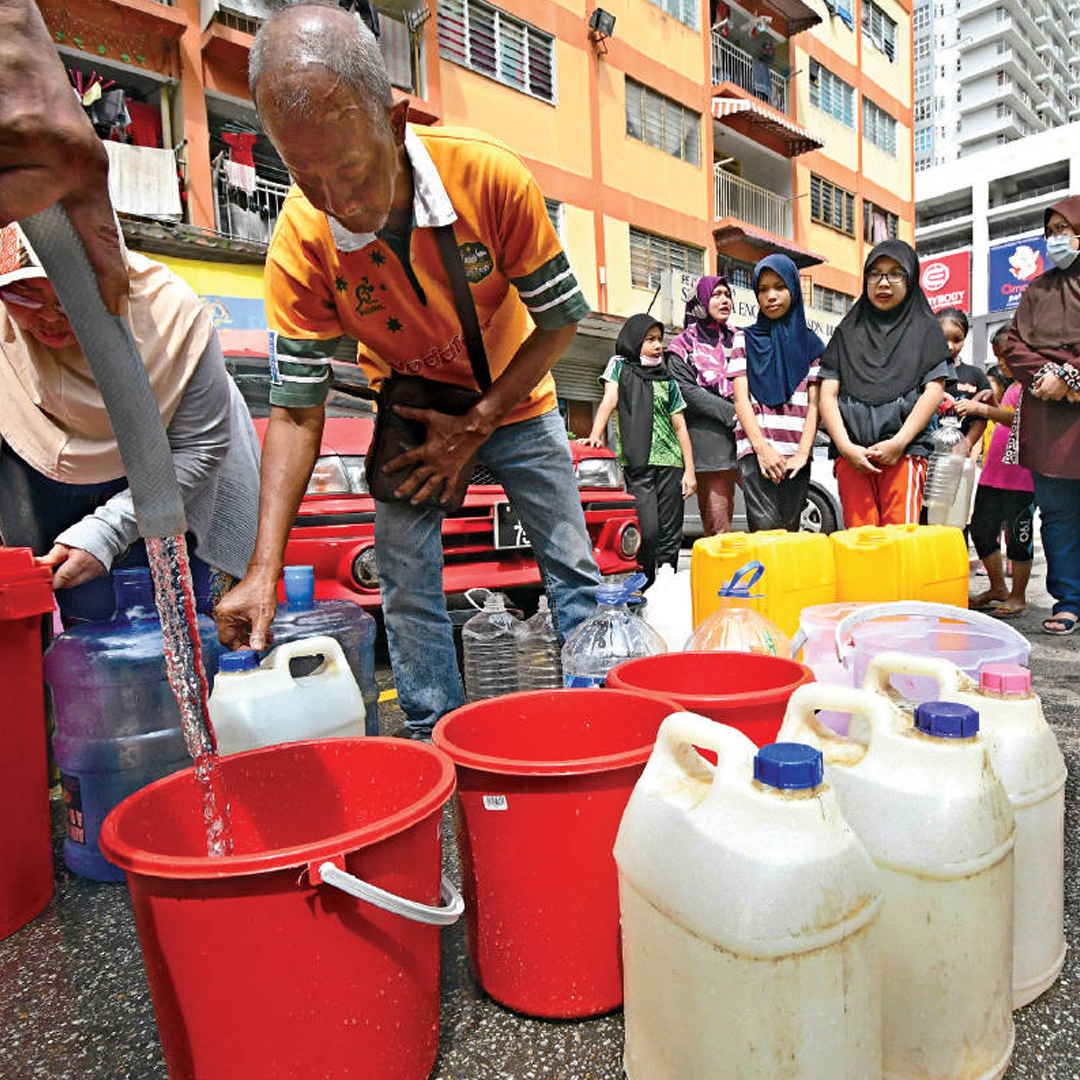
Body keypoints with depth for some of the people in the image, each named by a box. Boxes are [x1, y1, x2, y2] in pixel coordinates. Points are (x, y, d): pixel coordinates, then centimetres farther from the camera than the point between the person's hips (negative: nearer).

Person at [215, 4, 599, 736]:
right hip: (411, 411, 1)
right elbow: (296, 408, -21)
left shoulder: (490, 177, -28)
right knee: (406, 585, -5)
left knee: (573, 568, 3)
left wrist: (474, 427, -21)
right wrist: (265, 568, -28)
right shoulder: (301, 241, -24)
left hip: (514, 400, 0)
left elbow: (562, 318, -17)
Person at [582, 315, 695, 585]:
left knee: (671, 534, 1)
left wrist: (690, 470, 7)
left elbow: (680, 426, 16)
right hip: (638, 463, -4)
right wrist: (595, 435, -19)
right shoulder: (620, 365, 13)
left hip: (670, 461, 4)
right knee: (648, 530, -16)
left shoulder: (668, 381, 19)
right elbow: (609, 401, -1)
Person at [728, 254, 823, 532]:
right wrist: (762, 448, -11)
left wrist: (802, 452, -8)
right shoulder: (746, 340, 12)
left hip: (796, 453, 2)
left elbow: (814, 404, 7)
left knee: (790, 529, 1)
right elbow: (741, 399, 2)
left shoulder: (810, 343, 16)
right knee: (765, 528, -17)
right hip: (756, 449, -2)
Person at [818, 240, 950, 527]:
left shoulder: (925, 328, 16)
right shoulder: (848, 331, 19)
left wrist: (899, 442, -9)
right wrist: (846, 447, -6)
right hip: (852, 454, 2)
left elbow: (934, 390, 5)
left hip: (905, 450, -1)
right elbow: (828, 395, 10)